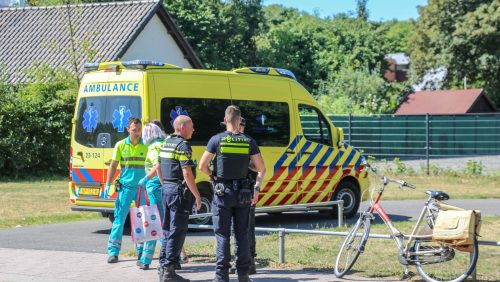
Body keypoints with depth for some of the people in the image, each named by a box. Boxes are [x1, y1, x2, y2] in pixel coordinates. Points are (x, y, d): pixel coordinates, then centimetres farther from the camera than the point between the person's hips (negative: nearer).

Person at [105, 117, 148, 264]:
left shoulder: (146, 146, 2)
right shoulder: (121, 145, 3)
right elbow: (113, 166, 6)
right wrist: (107, 184, -1)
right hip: (125, 187, -1)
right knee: (119, 219, -3)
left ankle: (141, 251, 22)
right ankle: (113, 252, -1)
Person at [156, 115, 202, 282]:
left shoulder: (166, 143, 13)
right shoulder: (183, 145, -14)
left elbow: (158, 168, 20)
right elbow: (187, 174, -20)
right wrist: (197, 196, -16)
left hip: (166, 189, 9)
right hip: (179, 191, -9)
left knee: (168, 229, 17)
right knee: (177, 232, -6)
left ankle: (163, 266, 21)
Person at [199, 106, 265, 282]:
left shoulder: (216, 140, -7)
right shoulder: (249, 142, -1)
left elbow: (202, 166, -8)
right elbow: (261, 169, 0)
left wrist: (212, 176, 11)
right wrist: (257, 187, 11)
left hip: (223, 192, -2)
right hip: (243, 194, 2)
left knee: (222, 235, 3)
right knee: (242, 234, 10)